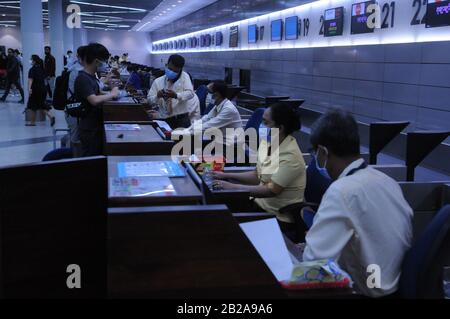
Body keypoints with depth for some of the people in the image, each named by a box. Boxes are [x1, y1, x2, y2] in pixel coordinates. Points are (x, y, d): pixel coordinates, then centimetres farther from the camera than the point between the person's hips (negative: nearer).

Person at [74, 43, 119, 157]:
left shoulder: (91, 77, 10)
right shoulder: (82, 79, -19)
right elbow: (94, 100, -30)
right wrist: (111, 94, -16)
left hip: (96, 126, 9)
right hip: (89, 129, -9)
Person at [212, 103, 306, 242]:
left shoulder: (290, 155, -22)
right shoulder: (266, 142, 2)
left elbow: (272, 190, -26)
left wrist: (233, 187, -25)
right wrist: (226, 176, 3)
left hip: (280, 219, -7)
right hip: (261, 203, 7)